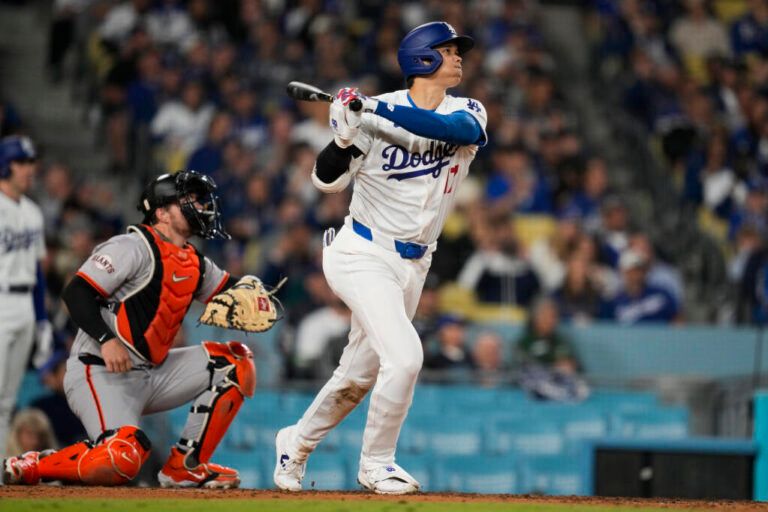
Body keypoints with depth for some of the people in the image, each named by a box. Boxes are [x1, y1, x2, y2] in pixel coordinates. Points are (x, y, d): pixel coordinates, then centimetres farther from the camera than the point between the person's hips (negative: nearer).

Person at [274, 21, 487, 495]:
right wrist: (345, 136, -30)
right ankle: (376, 463, -4)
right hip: (364, 256, -6)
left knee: (359, 375, 15)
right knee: (404, 355, -21)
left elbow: (456, 128, -24)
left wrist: (378, 109, -33)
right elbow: (327, 180, -10)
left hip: (412, 266, 6)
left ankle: (296, 444, 37)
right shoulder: (375, 114, -11)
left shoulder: (468, 113, 0)